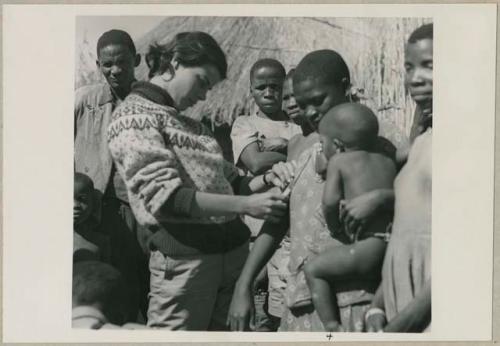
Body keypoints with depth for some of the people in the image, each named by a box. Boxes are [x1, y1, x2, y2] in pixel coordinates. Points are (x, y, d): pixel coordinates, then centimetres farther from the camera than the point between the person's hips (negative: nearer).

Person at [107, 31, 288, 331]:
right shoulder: (134, 116, -5)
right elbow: (165, 197, -16)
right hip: (186, 259, -7)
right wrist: (246, 205, -19)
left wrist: (268, 179, 1)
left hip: (234, 250, 7)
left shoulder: (190, 123, 18)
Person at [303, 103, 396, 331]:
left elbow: (330, 201, -7)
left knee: (313, 269, 8)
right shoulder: (388, 162, 19)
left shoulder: (338, 160, 4)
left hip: (368, 246, -6)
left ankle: (332, 327, 4)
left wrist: (335, 227, 10)